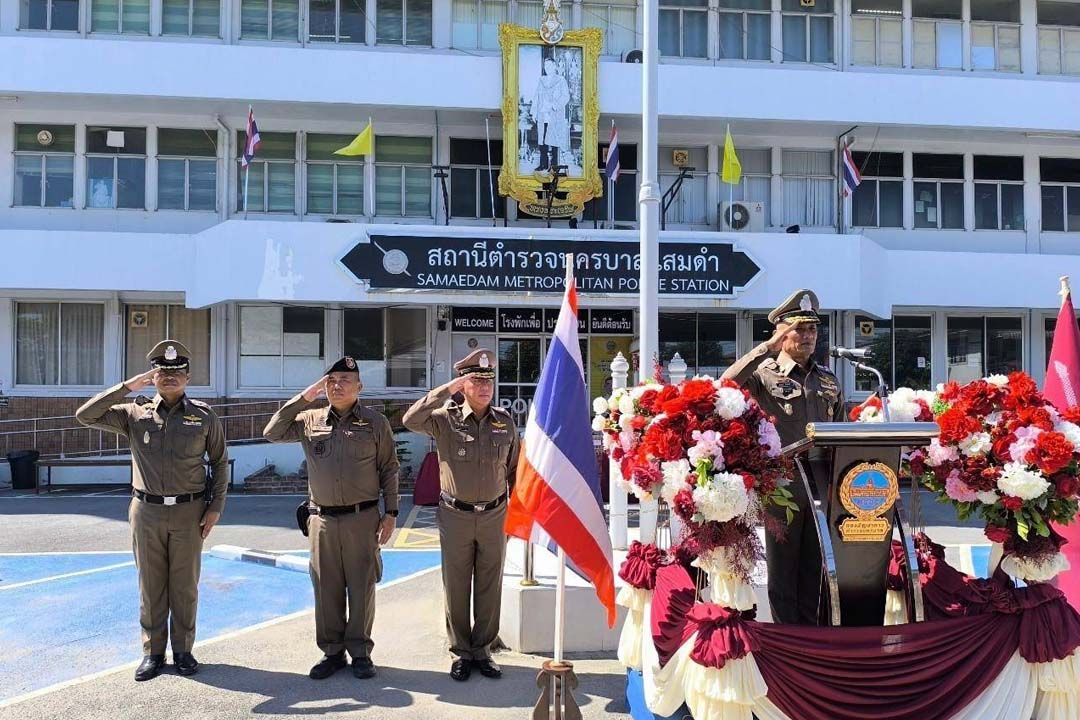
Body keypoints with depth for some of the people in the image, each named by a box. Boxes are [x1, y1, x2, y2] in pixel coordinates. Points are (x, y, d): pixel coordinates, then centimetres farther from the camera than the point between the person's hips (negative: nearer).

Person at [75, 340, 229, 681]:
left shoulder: (204, 417, 1)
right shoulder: (134, 414, 3)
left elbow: (220, 463, 6)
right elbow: (85, 415, -5)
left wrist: (216, 507, 0)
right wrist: (126, 387, -10)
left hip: (189, 512, -1)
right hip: (147, 512, 1)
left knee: (185, 586, 7)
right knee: (150, 585, 9)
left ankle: (183, 650, 21)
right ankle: (153, 652, 22)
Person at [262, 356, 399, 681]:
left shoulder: (376, 423, 1)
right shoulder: (310, 420, 6)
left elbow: (389, 470, 4)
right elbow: (272, 433, -3)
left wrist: (391, 512, -1)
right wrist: (304, 397, -6)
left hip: (362, 518, -2)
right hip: (322, 519, 2)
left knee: (362, 586, 4)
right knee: (326, 587, 8)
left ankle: (360, 651, 18)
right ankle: (332, 651, 21)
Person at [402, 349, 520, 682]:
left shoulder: (505, 421, 0)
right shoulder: (445, 419, -8)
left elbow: (514, 469, 8)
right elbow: (411, 420, -28)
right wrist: (447, 390, -28)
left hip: (494, 516, 2)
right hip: (456, 516, -2)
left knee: (490, 588, 11)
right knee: (456, 588, 9)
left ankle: (483, 650, 26)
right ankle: (461, 652, 24)